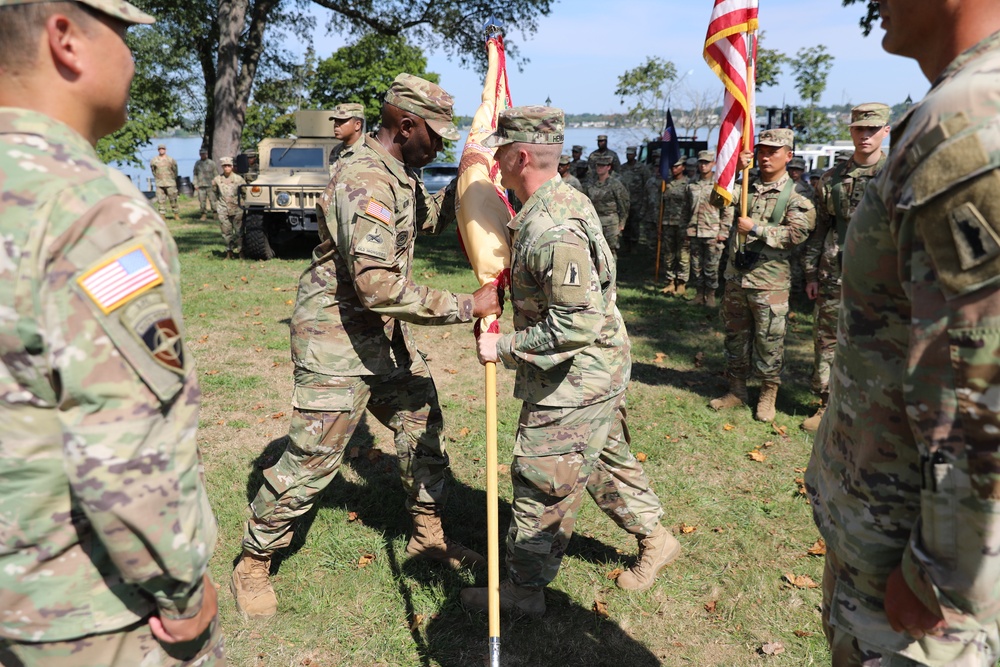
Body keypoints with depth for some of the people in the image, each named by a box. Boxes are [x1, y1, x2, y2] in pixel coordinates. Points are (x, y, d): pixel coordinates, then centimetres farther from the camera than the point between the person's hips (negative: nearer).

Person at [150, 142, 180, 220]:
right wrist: (157, 178, 15)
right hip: (159, 184, 2)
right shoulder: (153, 161, 4)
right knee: (160, 200, 1)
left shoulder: (171, 160, -1)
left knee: (173, 199, 1)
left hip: (170, 183, -2)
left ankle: (176, 214, 11)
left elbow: (175, 170, 9)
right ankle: (162, 215, 5)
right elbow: (153, 170, 17)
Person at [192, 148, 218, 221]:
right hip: (201, 185, 3)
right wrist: (195, 184, 10)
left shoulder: (211, 163, 5)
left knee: (213, 200, -5)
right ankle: (204, 214, 7)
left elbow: (216, 174, 4)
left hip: (210, 185, -3)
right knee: (202, 201, 0)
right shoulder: (197, 163, 13)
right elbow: (195, 174, 18)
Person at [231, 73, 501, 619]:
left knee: (423, 422, 15)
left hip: (383, 332, 10)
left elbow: (424, 219, 28)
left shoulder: (401, 173, 7)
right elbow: (381, 287, -33)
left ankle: (428, 534, 34)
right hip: (336, 335, -10)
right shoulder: (365, 182, -24)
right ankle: (253, 563, 20)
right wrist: (466, 306, -27)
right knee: (313, 457, -3)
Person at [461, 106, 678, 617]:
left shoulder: (553, 231, -28)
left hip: (573, 381, -10)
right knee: (606, 458, 24)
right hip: (599, 371, 10)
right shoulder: (567, 199, 5)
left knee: (539, 481, 3)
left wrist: (504, 347, -22)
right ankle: (654, 538, 42)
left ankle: (524, 589, 20)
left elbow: (578, 325, -30)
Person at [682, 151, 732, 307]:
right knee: (696, 266, 9)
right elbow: (686, 210, 15)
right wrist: (685, 229, 10)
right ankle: (699, 293, 20)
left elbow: (727, 210, -4)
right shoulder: (691, 185, 10)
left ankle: (711, 295, 11)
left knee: (711, 267, 0)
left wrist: (723, 232, -8)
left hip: (712, 233, -4)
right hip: (694, 233, 4)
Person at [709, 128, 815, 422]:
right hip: (736, 277, 5)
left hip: (770, 282, -5)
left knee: (769, 341, 3)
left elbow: (797, 233, -15)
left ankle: (768, 396, 18)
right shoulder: (746, 187, 11)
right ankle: (736, 390, 26)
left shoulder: (795, 195, -4)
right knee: (735, 336, 13)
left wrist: (756, 229, -17)